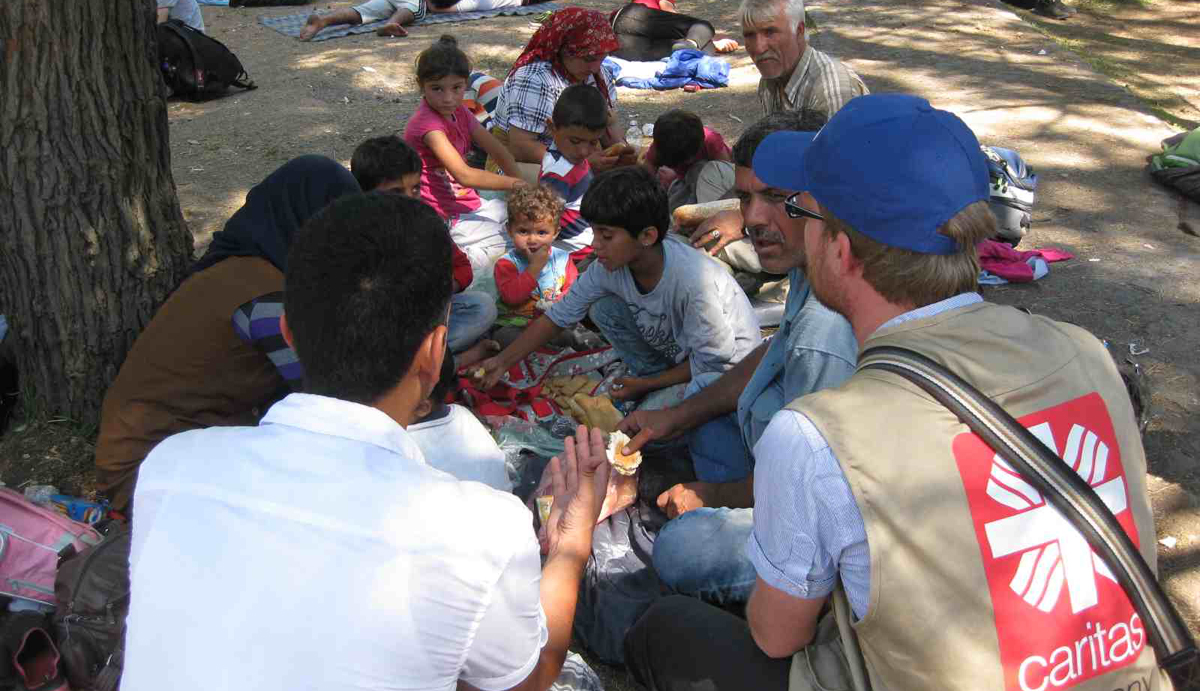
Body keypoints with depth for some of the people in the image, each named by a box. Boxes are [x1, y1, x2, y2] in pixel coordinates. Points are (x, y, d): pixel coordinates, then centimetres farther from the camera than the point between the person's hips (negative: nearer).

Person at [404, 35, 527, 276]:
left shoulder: (458, 112, 6)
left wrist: (520, 186, -10)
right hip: (444, 218, -9)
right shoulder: (427, 123, -22)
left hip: (467, 205, 9)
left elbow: (498, 151, 4)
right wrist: (514, 183, -24)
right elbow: (464, 175, -29)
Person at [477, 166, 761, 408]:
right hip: (677, 353, 7)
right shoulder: (609, 265, -16)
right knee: (603, 309, -10)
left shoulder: (694, 280, -36)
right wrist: (502, 362, -9)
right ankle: (658, 390, 1)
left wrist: (648, 384, -14)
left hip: (731, 366, -7)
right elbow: (559, 315, -6)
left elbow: (713, 361, -24)